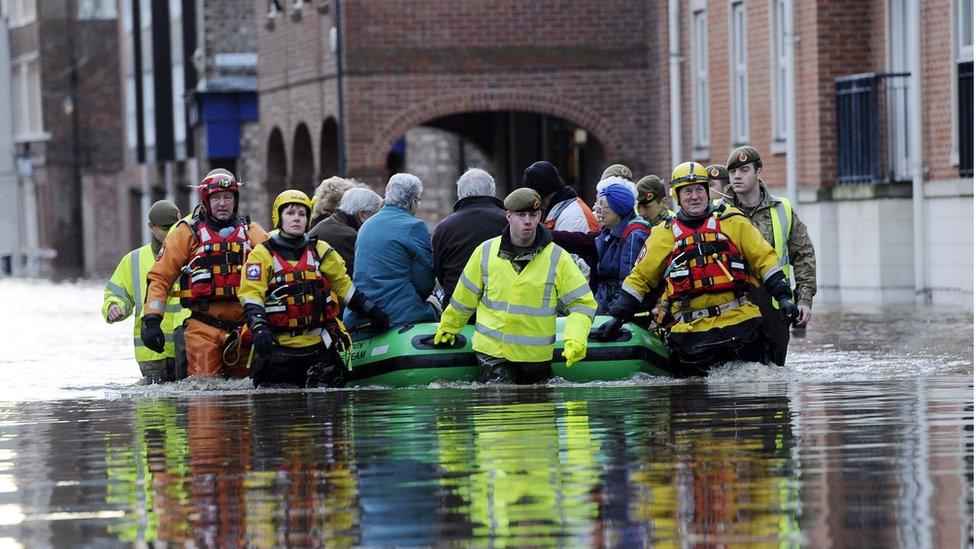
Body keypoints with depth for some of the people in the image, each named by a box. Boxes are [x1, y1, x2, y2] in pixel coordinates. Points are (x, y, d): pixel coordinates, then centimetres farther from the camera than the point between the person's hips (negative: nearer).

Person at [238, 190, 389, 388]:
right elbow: (250, 295, -7)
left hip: (318, 341, 2)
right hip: (277, 344, -2)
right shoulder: (262, 254, 1)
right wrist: (259, 327, -23)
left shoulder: (321, 251, 12)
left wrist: (372, 311, 12)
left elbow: (343, 284, 19)